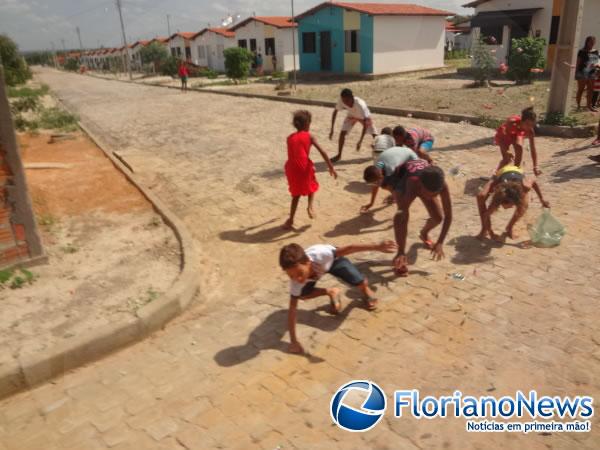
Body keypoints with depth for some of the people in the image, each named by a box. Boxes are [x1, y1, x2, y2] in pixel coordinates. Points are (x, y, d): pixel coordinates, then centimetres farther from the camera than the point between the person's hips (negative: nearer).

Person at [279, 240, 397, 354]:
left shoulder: (320, 254, -48)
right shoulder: (295, 281, -37)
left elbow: (348, 248, -42)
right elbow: (292, 309, -32)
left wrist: (377, 247, -48)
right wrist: (293, 341, -31)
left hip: (331, 259, -2)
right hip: (317, 269, 2)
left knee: (360, 282, -17)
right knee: (302, 294, -16)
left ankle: (366, 290, 23)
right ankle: (331, 292, 13)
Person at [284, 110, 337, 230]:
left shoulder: (290, 138, 12)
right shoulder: (309, 136, 2)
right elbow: (322, 152, -4)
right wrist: (331, 167, -2)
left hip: (292, 168, 3)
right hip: (304, 167, -3)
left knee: (296, 194, 19)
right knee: (312, 186, 26)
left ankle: (291, 220, 17)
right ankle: (310, 207, 5)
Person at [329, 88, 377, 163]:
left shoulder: (360, 104, -45)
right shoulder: (341, 101, -34)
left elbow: (365, 124, -42)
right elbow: (335, 112, -15)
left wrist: (360, 141, -47)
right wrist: (332, 130, -18)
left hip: (363, 117, -2)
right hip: (351, 115, 2)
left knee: (374, 135, -8)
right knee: (342, 132, -14)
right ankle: (339, 155, 1)